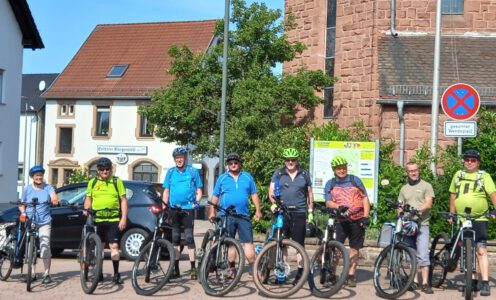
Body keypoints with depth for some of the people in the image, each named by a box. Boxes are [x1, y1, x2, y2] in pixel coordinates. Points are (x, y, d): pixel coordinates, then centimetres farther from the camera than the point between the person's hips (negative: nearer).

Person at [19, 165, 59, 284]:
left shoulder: (48, 188, 4)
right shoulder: (27, 189, 8)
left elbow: (53, 196, -15)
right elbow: (22, 204, 13)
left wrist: (55, 200, -39)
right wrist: (23, 213, -7)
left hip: (44, 222, -2)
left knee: (45, 247, -10)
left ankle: (47, 274, -5)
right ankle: (32, 273, 15)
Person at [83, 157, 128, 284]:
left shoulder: (117, 181, 5)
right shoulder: (92, 182, 11)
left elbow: (123, 200, 3)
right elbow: (88, 198, 16)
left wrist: (124, 218, -5)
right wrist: (86, 209, -6)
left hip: (113, 220, -2)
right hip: (97, 220, 2)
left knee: (114, 246, -6)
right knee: (99, 247, 8)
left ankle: (116, 274, 1)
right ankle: (98, 273, 16)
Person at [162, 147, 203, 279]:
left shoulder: (193, 171, 5)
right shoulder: (171, 172, 11)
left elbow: (199, 191, 7)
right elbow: (166, 191, 13)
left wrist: (196, 203, -8)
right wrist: (164, 205, 2)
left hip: (188, 209, -3)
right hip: (174, 209, 3)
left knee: (189, 238, -7)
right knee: (175, 238, 6)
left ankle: (193, 268, -3)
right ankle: (176, 268, 10)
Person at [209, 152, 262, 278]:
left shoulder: (247, 177, 11)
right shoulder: (222, 178, 8)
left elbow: (254, 194, 12)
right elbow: (215, 196, 9)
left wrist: (258, 210, 5)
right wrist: (212, 212, 1)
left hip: (244, 216, 0)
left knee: (248, 242, -5)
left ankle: (252, 267, -2)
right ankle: (232, 268, 10)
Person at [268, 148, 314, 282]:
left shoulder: (304, 174, 11)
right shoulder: (278, 174, 8)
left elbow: (310, 193, 15)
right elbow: (271, 191, 2)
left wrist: (310, 211, 8)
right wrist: (274, 202, -17)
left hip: (299, 212, 0)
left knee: (299, 243, -1)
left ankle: (300, 271, 4)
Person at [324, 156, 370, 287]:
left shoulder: (355, 180, 8)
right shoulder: (330, 184, 9)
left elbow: (365, 199, 5)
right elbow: (328, 202, -1)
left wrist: (365, 216, -6)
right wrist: (338, 206, -22)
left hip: (357, 220, 1)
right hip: (341, 221, -1)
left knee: (354, 248, 6)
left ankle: (351, 276, 14)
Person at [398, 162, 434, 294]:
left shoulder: (426, 186, 3)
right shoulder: (404, 189, 17)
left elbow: (428, 204, -8)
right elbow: (400, 206, 15)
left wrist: (417, 210, -23)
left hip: (422, 225, -5)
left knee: (423, 255, -11)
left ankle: (425, 283, -8)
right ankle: (415, 281, 16)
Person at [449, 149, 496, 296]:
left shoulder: (484, 176, 0)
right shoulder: (458, 175, 13)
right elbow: (453, 195, 18)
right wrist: (451, 214, 14)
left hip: (479, 219, -4)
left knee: (481, 250, -9)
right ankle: (473, 280, 17)